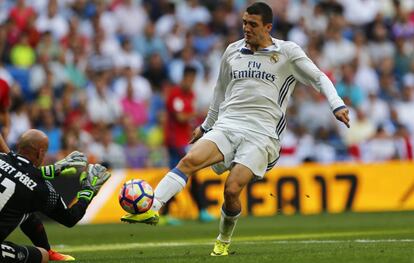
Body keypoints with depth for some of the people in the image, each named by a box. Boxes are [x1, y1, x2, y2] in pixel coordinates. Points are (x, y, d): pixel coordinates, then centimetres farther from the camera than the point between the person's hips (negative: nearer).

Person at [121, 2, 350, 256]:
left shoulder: (287, 52, 4)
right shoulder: (233, 51, 16)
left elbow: (319, 78, 7)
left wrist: (337, 104, -8)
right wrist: (206, 125, 34)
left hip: (261, 134, -3)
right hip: (226, 126, 4)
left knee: (232, 189, -18)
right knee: (190, 160, -24)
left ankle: (224, 241, 7)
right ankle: (152, 209, -35)